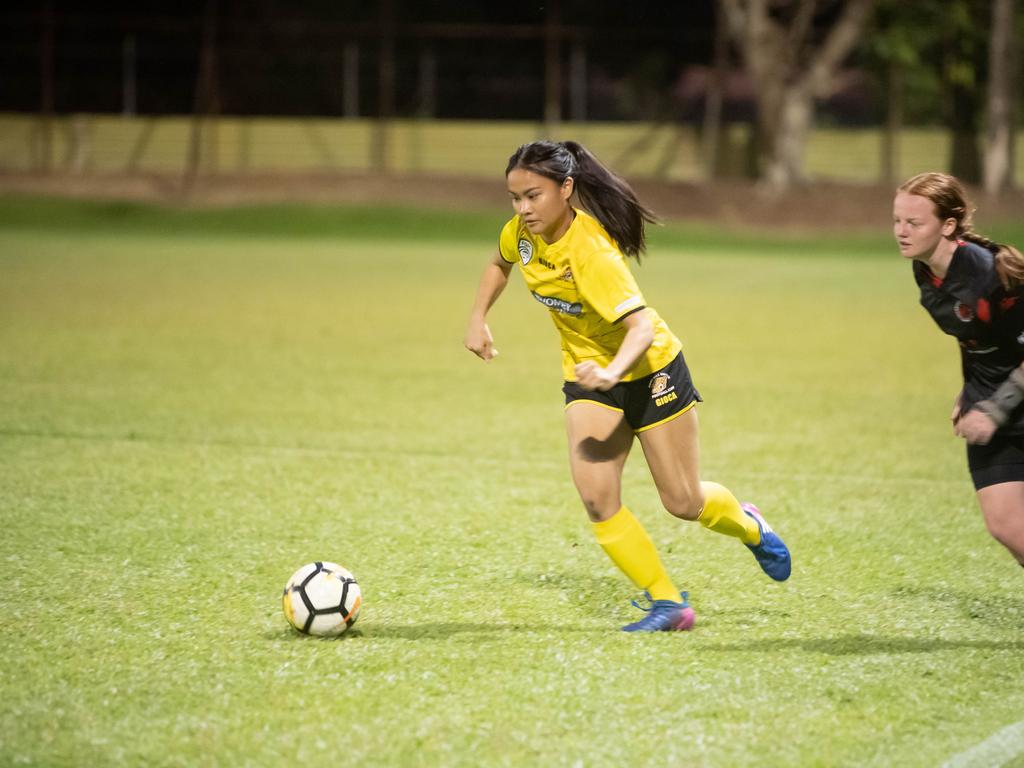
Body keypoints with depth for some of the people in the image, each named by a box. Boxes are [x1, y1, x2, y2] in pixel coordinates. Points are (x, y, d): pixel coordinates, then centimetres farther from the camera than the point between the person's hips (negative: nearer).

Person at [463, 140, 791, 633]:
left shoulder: (590, 250, -32)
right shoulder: (523, 231, -12)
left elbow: (642, 325, -39)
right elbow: (500, 263, 14)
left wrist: (612, 370, -56)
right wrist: (478, 319, 3)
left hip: (649, 369, -5)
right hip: (588, 375, 5)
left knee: (683, 503, 5)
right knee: (596, 498, -15)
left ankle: (749, 527, 39)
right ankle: (667, 602, -5)